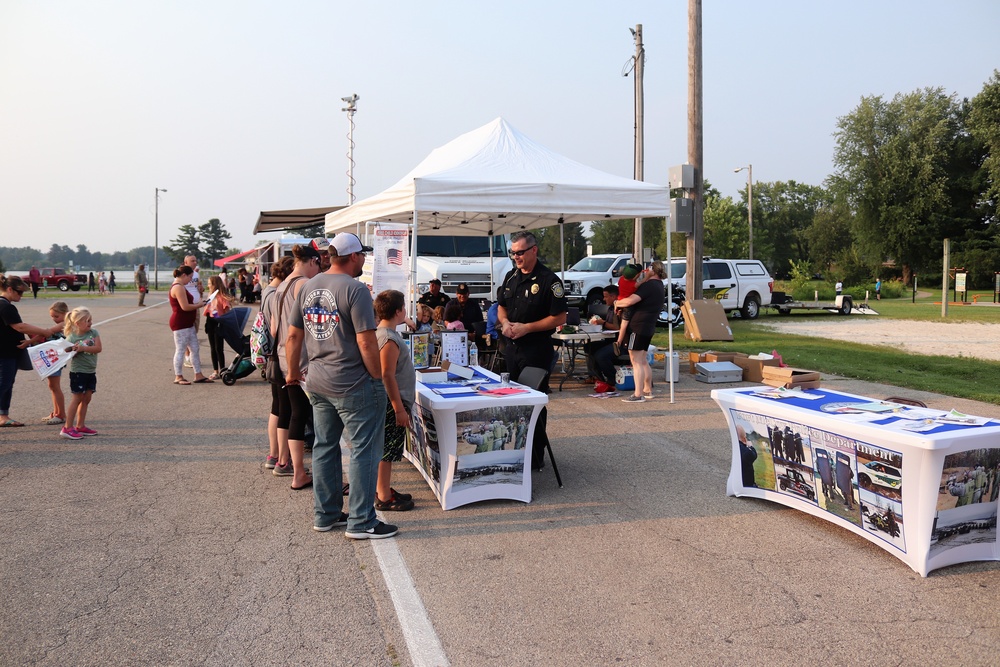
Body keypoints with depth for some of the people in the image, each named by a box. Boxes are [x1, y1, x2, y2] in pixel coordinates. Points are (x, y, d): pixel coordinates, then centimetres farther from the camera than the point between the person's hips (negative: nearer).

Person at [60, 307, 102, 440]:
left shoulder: (93, 332, 0)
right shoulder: (71, 337, -10)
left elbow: (98, 348, -12)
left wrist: (82, 348, -23)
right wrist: (73, 350, -29)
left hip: (91, 372, 5)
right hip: (78, 372, -5)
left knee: (86, 399, 10)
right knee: (77, 398, -6)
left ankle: (80, 426, 20)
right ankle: (67, 428, -1)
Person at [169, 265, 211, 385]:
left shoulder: (181, 287, 17)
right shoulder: (178, 287, -17)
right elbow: (185, 307, -23)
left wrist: (196, 304, 7)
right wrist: (199, 305, -9)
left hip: (188, 323, 11)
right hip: (180, 324, -11)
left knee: (195, 349, 10)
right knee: (180, 350, -3)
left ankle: (198, 375, 14)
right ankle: (178, 377, 4)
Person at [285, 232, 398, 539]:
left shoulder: (308, 287, 7)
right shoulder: (355, 290, -16)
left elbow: (294, 335, 12)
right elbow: (367, 343, -19)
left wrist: (293, 371, 24)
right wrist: (377, 378, -8)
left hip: (318, 383, 8)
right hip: (353, 384, -8)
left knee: (325, 447, 16)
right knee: (364, 450, 1)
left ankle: (325, 514, 26)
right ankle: (360, 522, 5)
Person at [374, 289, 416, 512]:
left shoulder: (382, 333, 10)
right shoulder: (389, 339, -21)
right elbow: (388, 376, -23)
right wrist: (399, 408, -21)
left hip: (389, 402, 10)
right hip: (392, 403, -10)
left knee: (386, 451, 18)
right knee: (386, 452, -1)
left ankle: (383, 489, 29)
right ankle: (384, 498, 6)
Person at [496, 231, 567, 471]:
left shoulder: (548, 280, -12)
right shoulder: (511, 276, 10)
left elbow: (560, 317, -13)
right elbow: (501, 306, 20)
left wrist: (526, 327, -18)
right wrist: (505, 322, -2)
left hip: (536, 349, -7)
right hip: (512, 346, 7)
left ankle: (536, 457, 7)